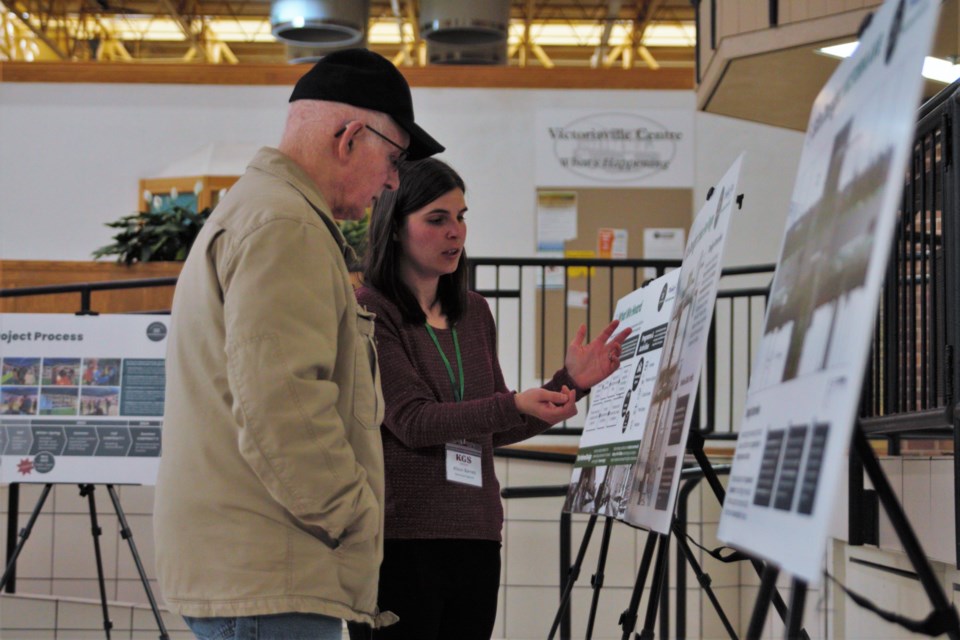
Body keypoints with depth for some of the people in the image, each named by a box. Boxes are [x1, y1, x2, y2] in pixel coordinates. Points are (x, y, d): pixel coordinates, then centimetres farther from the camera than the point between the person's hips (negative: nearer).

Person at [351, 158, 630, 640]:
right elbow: (411, 420, -16)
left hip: (475, 539, 6)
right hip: (400, 540, -6)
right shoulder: (369, 311, -6)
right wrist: (514, 405, -25)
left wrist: (570, 381, 5)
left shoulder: (474, 314, 15)